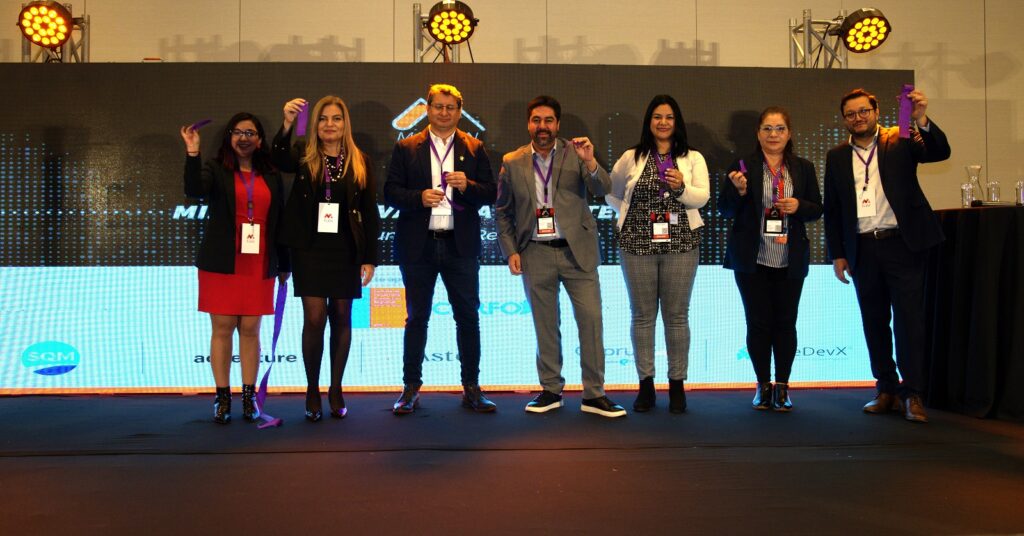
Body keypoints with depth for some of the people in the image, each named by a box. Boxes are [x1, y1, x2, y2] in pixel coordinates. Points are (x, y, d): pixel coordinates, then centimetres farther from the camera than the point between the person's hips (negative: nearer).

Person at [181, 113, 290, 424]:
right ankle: (222, 397, 10)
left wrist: (284, 264, 11)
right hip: (222, 264, -1)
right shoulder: (216, 169, 5)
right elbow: (195, 191, -16)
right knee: (222, 328, 2)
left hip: (259, 265, 1)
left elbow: (279, 221, 11)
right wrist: (192, 154, -27)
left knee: (250, 329, 5)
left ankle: (249, 396, 12)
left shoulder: (272, 176, 11)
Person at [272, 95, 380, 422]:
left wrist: (369, 258, -1)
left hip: (346, 250, 1)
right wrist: (287, 124, -37)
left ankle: (336, 389, 21)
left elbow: (370, 213, 3)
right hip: (310, 248, -1)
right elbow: (280, 160, -22)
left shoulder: (361, 162, 5)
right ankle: (312, 391, 13)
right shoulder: (304, 154, 3)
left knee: (341, 318, 7)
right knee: (314, 318, -3)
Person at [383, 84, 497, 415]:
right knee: (417, 318, 7)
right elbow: (390, 192, 1)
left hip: (461, 245, 1)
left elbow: (490, 193, 4)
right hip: (418, 246, -1)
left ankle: (471, 388, 15)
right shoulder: (406, 148, 6)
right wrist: (419, 197, -16)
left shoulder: (474, 148, 9)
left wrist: (467, 185, -15)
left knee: (468, 316, 4)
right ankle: (411, 389, 17)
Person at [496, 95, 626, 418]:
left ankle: (594, 395, 7)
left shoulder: (575, 153, 2)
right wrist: (510, 251, -1)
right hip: (536, 254, 1)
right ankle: (551, 390, 21)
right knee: (545, 326, 9)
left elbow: (603, 190, -9)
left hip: (576, 251, -1)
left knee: (591, 321, -3)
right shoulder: (512, 162, 5)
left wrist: (590, 162, -26)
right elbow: (502, 211, 8)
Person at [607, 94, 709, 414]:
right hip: (637, 243, 1)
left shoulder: (693, 158, 6)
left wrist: (681, 186, -22)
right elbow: (611, 193, 18)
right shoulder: (631, 158, 7)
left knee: (677, 316, 4)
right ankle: (645, 384, 16)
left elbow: (702, 197, -5)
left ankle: (677, 385, 15)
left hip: (680, 243, 0)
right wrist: (629, 214, 10)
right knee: (642, 315, 5)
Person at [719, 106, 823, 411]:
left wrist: (799, 206, -9)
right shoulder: (743, 166, 1)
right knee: (758, 323, 2)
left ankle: (782, 387, 16)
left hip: (790, 260, 2)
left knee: (785, 322, 5)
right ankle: (763, 385, 16)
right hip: (752, 259, -2)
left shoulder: (803, 168, 9)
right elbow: (725, 210, 1)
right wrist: (739, 190, -18)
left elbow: (817, 209, 11)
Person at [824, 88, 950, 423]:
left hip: (902, 244, -3)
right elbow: (831, 210, 10)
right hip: (862, 250, 3)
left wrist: (922, 120, -27)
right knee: (874, 323, 8)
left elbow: (940, 152, -11)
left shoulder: (901, 140, 4)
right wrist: (837, 254, 6)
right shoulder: (837, 157, 10)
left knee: (909, 318, -3)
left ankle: (912, 394, 3)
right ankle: (887, 390, 19)